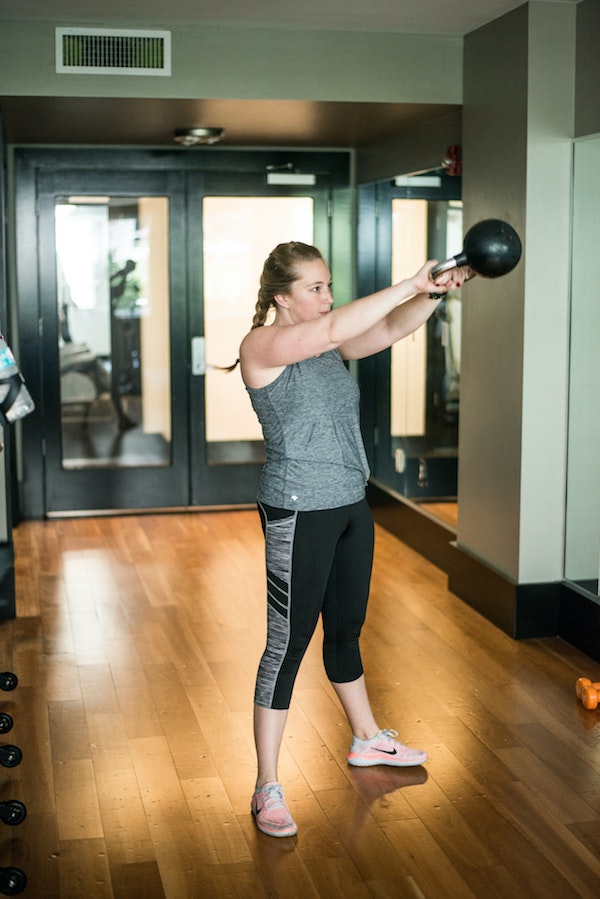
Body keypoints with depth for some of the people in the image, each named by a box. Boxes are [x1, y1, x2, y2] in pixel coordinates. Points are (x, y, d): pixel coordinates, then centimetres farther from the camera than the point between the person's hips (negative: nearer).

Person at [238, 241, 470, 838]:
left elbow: (391, 328, 1)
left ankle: (368, 740, 40)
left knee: (346, 628, 22)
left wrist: (435, 292, -16)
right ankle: (267, 788, 5)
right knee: (288, 642, -3)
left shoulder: (329, 344, 10)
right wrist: (409, 285, -26)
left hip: (350, 506, 8)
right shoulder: (262, 345, -14)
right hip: (298, 513, -8)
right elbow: (335, 328, -29)